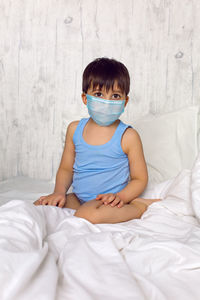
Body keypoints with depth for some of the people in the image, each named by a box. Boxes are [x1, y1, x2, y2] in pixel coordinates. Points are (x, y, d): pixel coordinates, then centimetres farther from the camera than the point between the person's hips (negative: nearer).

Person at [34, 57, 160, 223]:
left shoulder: (128, 136, -10)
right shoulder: (75, 129, 4)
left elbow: (140, 178, -4)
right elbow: (66, 168, 12)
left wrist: (121, 196, -21)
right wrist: (59, 192, -6)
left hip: (108, 200, -4)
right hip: (78, 199, 5)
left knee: (88, 214, -35)